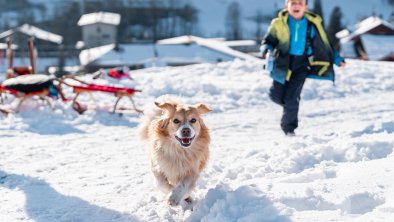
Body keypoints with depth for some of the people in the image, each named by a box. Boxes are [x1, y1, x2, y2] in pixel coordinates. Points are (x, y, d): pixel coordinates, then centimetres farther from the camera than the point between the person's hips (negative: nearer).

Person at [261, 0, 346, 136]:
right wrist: (267, 50, -25)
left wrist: (336, 58, 6)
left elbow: (324, 44, 11)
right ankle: (290, 106, 35)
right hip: (283, 62, 1)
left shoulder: (313, 24, 1)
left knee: (291, 97, -7)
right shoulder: (279, 23, -3)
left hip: (302, 63, -1)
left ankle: (289, 127, 13)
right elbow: (268, 40, -2)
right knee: (276, 95, 0)